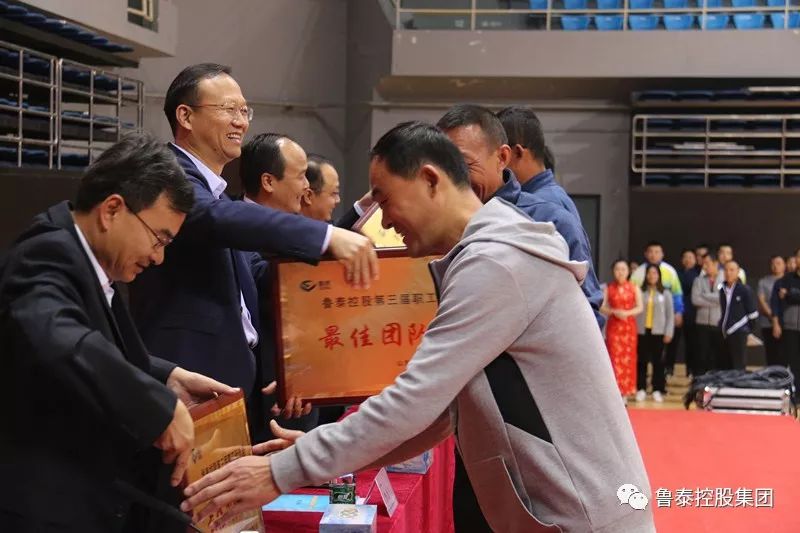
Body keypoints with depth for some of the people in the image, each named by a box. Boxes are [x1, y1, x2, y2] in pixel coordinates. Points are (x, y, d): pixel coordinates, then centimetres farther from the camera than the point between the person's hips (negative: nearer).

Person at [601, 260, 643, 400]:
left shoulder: (634, 288, 4)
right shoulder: (608, 288, 4)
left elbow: (639, 308, 0)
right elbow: (602, 307, 0)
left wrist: (627, 313, -17)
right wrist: (614, 312, -17)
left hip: (629, 326, 1)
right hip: (613, 326, -1)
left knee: (628, 357, 1)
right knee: (615, 357, -6)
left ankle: (625, 392, 7)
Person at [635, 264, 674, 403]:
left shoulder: (665, 293, 4)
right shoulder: (640, 292, 3)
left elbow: (670, 314, 5)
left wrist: (669, 332, -1)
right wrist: (633, 329, -6)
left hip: (658, 332, 0)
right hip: (642, 331, 0)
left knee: (658, 361, 1)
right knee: (642, 361, 3)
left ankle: (657, 390, 6)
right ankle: (641, 389, 9)